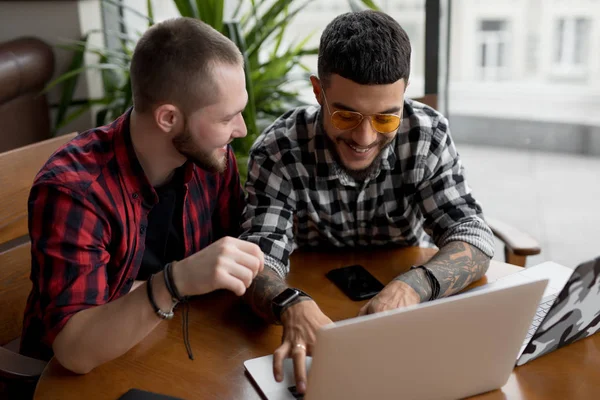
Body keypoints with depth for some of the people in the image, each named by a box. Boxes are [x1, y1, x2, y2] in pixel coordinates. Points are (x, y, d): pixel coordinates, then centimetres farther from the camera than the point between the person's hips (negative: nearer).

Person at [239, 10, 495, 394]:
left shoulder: (427, 133, -15)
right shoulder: (279, 151, -19)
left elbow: (474, 237, -17)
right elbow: (260, 257, -23)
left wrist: (412, 286, -39)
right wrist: (293, 306, -47)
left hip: (409, 321, 1)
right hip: (316, 317, 0)